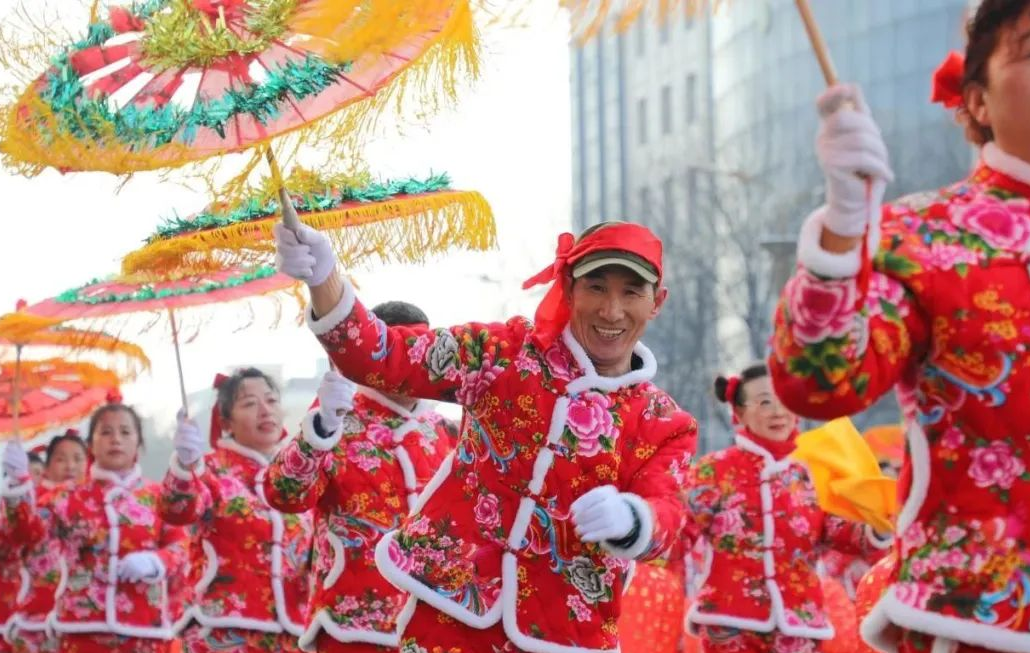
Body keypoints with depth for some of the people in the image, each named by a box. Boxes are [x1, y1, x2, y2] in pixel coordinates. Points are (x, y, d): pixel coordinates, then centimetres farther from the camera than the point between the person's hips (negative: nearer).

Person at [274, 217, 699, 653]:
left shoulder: (666, 426, 4)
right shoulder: (509, 351, 3)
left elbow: (664, 517, -11)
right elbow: (384, 359, -4)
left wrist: (627, 520, -36)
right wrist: (323, 279, -22)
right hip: (451, 606, -1)